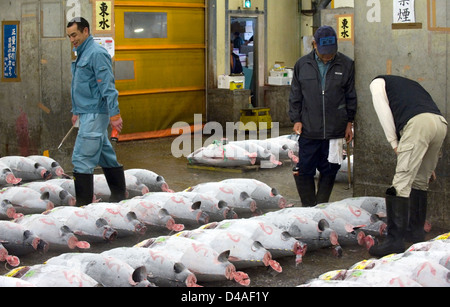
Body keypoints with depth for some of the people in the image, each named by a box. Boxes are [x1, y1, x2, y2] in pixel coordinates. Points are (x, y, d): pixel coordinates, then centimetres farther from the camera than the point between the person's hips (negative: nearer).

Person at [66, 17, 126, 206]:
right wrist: (76, 111, 26)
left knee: (82, 159, -12)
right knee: (106, 156, 16)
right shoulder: (82, 55, 17)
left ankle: (83, 203, -10)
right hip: (88, 114, 10)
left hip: (94, 114, -10)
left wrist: (114, 114, -24)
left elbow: (107, 86, -20)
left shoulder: (97, 54, -14)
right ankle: (119, 194, 25)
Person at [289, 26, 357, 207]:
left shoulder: (346, 65, 2)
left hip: (335, 129, 0)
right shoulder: (302, 64, 4)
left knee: (329, 170, 8)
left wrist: (349, 122, 8)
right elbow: (295, 96, 10)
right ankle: (308, 208, 12)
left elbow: (351, 96, 9)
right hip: (308, 130, 0)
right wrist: (296, 119, 2)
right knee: (304, 171, 0)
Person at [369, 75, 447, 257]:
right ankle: (416, 232, 26)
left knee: (402, 183, -9)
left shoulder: (378, 83, 25)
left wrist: (394, 142, 11)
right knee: (420, 181, 20)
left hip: (418, 122, -7)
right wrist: (429, 166, 36)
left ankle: (395, 241, -13)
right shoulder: (411, 84, 41)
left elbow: (384, 111, 7)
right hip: (441, 123, 7)